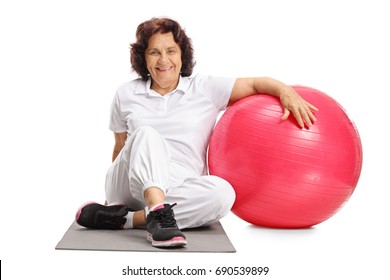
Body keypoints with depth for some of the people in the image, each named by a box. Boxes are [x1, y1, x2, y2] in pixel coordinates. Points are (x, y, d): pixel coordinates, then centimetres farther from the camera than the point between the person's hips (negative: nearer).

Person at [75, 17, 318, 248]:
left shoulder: (205, 89, 9)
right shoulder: (126, 94, 12)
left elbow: (256, 83, 3)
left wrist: (287, 92, -17)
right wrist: (111, 195, 26)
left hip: (179, 190, 0)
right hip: (132, 186, 0)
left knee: (222, 192, -33)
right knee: (146, 134, -30)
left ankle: (123, 218, -32)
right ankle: (159, 216, -49)